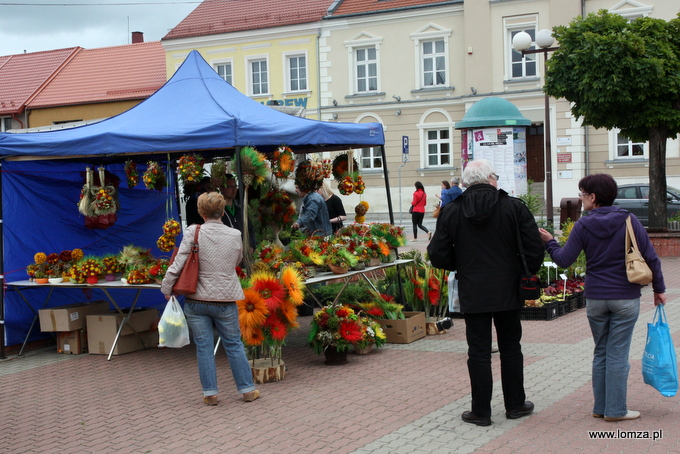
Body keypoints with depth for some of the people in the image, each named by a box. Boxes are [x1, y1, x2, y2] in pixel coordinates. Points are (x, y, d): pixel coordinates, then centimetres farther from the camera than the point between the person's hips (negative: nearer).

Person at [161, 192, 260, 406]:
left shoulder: (193, 233, -10)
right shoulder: (235, 235, -3)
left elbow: (177, 265, -10)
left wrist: (166, 288, 2)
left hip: (197, 300, -1)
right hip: (225, 300, 1)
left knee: (203, 347, 8)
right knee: (234, 344, 13)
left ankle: (210, 393, 12)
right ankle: (247, 389, 19)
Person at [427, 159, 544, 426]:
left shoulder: (452, 211, -3)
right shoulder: (514, 207, -5)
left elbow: (438, 256, -3)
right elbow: (534, 250, -7)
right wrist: (527, 273, 11)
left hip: (472, 294, 0)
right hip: (507, 291, 0)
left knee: (479, 351, 5)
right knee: (510, 348, 13)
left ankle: (481, 411, 9)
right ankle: (515, 405, 23)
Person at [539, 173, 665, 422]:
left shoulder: (583, 226, -4)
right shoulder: (628, 220, -5)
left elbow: (564, 260, -5)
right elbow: (650, 257, -4)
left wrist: (549, 242, 12)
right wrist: (658, 288, 6)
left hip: (595, 298, 1)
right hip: (625, 298, -1)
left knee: (600, 353, 14)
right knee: (617, 355, 3)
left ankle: (601, 407, 19)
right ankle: (615, 410, 7)